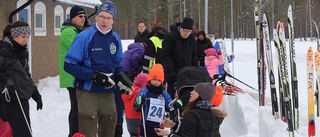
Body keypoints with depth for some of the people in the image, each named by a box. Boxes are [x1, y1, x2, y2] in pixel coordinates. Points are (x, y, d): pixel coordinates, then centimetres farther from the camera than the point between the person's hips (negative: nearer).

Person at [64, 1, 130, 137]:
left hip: (108, 93, 6)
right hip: (88, 93, -5)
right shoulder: (84, 37, -12)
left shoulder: (116, 39, 5)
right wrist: (94, 75, -22)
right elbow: (69, 65, -13)